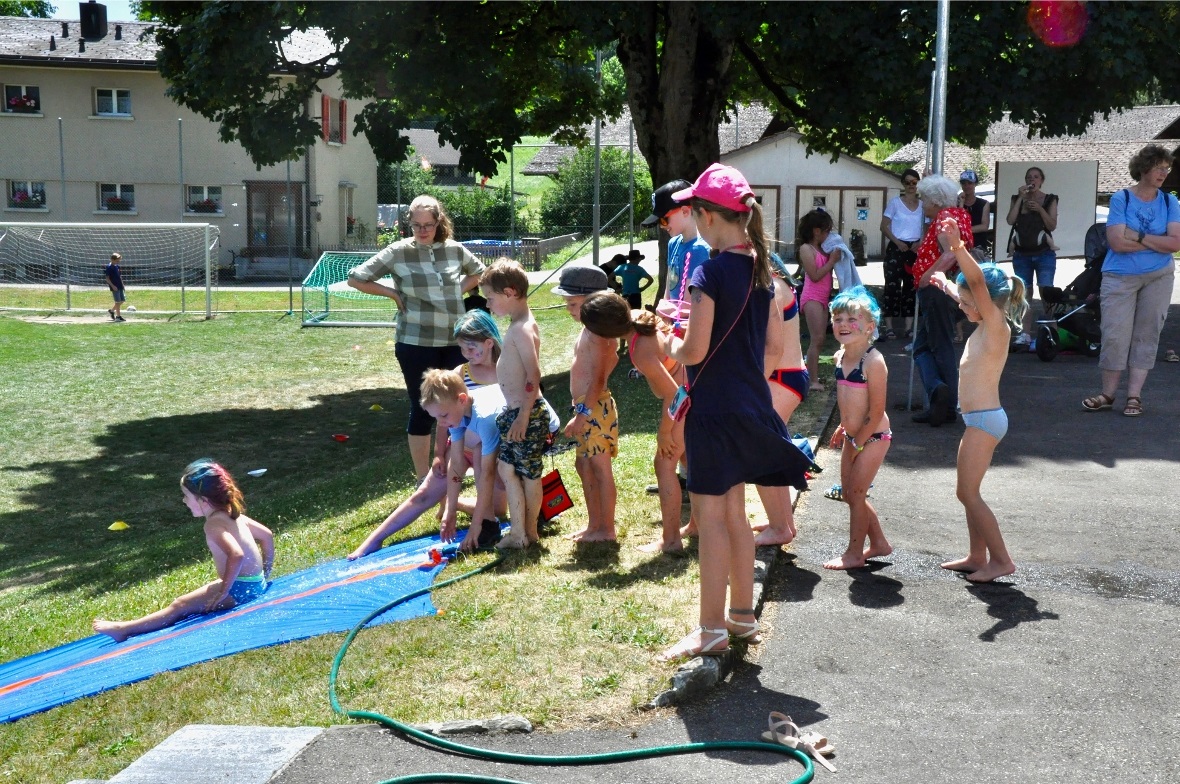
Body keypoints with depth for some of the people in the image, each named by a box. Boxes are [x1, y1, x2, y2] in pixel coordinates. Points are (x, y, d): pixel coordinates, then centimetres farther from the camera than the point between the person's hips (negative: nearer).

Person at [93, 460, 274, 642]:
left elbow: (236, 555, -33)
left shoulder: (214, 524, -18)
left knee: (180, 606, -4)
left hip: (239, 590, -10)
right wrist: (265, 575, 24)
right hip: (256, 585, 10)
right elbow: (267, 535, 18)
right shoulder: (232, 513, 9)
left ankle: (124, 629, 0)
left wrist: (224, 591, -25)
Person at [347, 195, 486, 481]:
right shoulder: (399, 252, -6)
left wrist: (461, 289, 7)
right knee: (422, 409, 4)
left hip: (455, 342, 4)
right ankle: (423, 480, 16)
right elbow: (356, 278, -2)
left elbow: (479, 273, 23)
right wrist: (392, 293, -6)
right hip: (416, 345, -3)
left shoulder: (455, 250, 3)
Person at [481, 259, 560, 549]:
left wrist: (523, 416, -22)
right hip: (514, 411, 10)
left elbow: (534, 376, -23)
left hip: (526, 413, -10)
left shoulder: (522, 329, -19)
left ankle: (526, 532, 12)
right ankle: (520, 530, 23)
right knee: (506, 467, 15)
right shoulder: (521, 324, 11)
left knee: (528, 473, 1)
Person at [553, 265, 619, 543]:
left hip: (595, 408, -11)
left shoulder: (596, 333, -18)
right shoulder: (589, 331, 13)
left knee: (600, 468, -3)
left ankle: (606, 529, 6)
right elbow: (612, 360, 26)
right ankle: (594, 524, 26)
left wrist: (582, 415, -25)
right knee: (583, 465, 16)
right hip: (585, 407, 11)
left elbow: (598, 379, -23)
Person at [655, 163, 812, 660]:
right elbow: (774, 345, 12)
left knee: (710, 517, 0)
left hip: (714, 409, -8)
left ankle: (712, 630, 7)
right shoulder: (761, 268, 7)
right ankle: (743, 615, 27)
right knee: (734, 512, 17)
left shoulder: (710, 273, -17)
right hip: (751, 406, 8)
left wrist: (667, 343, 1)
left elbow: (695, 351, -18)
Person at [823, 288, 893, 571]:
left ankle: (854, 554, 13)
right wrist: (843, 428, 15)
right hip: (853, 436, 8)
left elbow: (877, 411, -20)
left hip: (872, 437, -8)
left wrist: (858, 442, -16)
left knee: (856, 494, -1)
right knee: (849, 493, 15)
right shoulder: (841, 357, 4)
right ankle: (879, 543, 32)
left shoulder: (873, 361, -21)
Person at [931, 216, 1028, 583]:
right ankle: (977, 556, 24)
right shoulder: (984, 326, 9)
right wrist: (946, 285, 45)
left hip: (985, 419, -10)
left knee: (967, 492, -6)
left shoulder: (996, 326, -15)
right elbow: (970, 291, 32)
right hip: (980, 419, 10)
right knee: (968, 491, 15)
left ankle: (1001, 559, 0)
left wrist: (957, 246, -40)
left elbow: (978, 282, -31)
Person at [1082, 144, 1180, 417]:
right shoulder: (1121, 199, -4)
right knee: (1115, 336, -5)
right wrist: (1157, 241, -8)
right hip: (1120, 278, -2)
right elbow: (1117, 242, -14)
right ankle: (1108, 394, 8)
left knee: (1146, 336, 2)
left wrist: (1138, 236, -14)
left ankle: (1134, 396, 7)